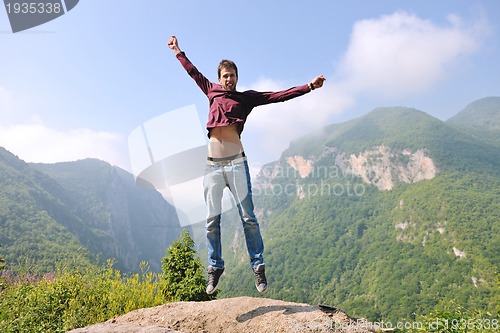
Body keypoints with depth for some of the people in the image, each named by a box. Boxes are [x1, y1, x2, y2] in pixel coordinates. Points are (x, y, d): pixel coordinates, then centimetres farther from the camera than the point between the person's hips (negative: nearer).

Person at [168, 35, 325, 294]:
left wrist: (309, 86, -3)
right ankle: (215, 268, 15)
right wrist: (177, 51, 43)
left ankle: (258, 266, 5)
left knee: (248, 217, -3)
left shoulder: (246, 98, 9)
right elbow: (193, 72, 31)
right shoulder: (212, 92, 17)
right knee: (212, 220, 4)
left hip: (236, 163, -3)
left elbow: (279, 96, 3)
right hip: (212, 165, 3)